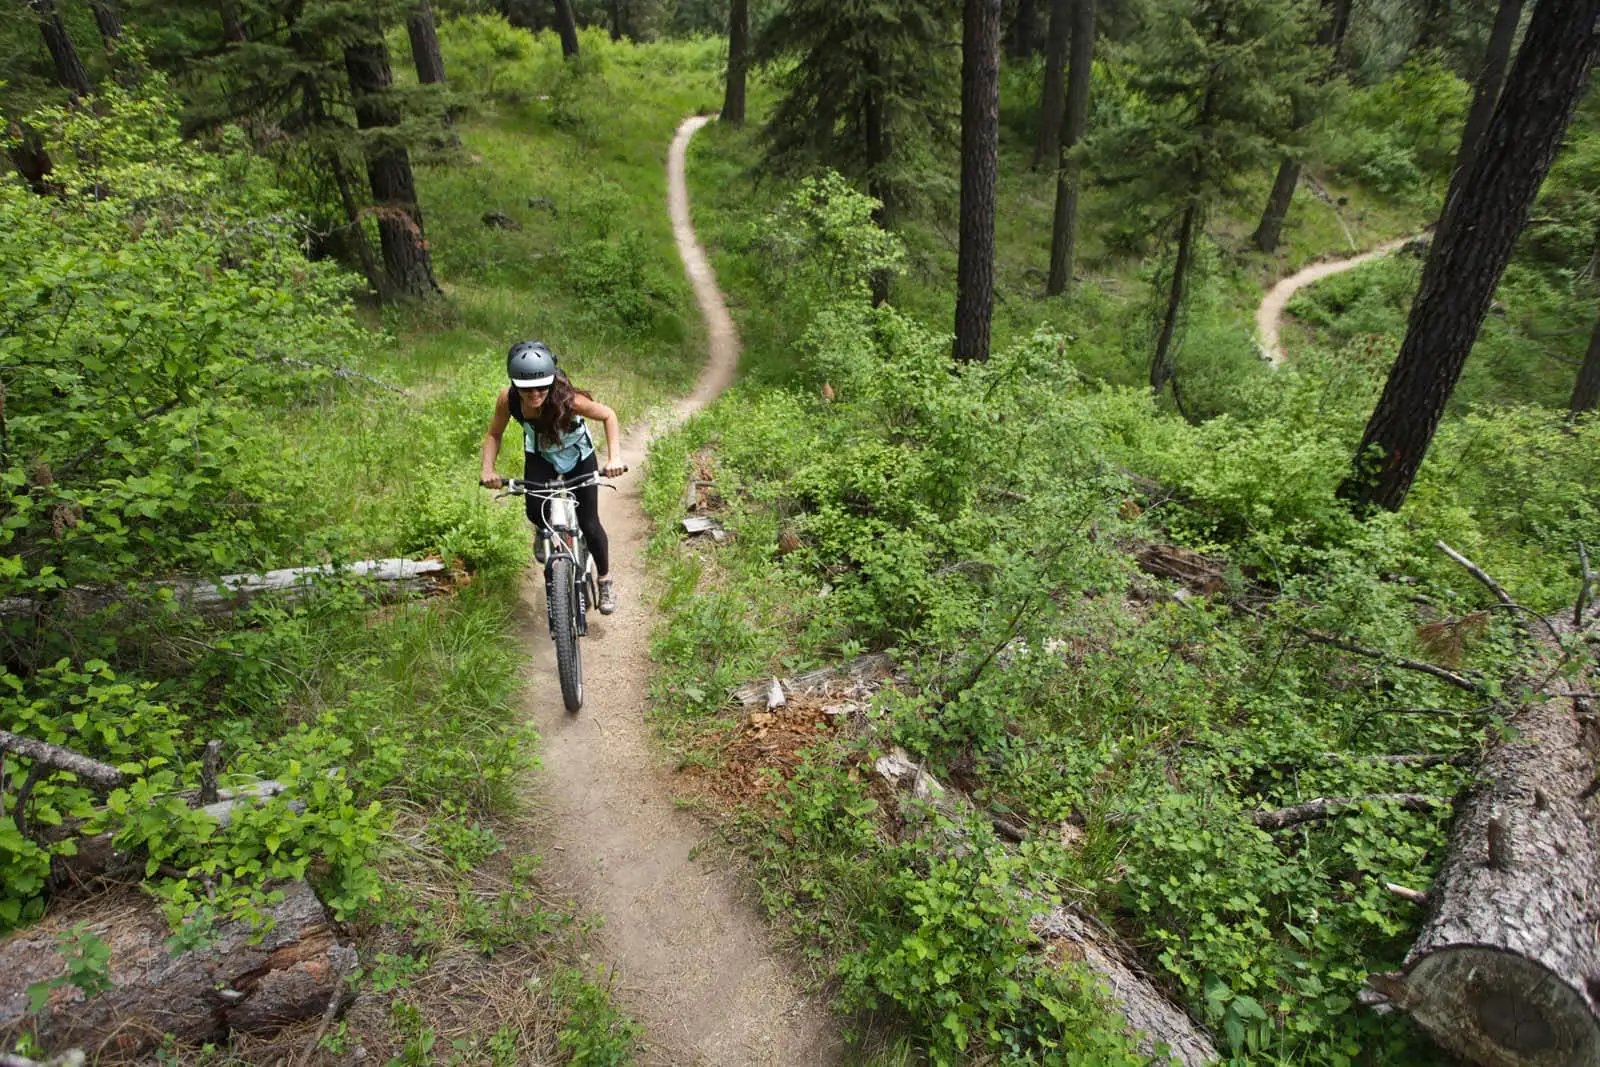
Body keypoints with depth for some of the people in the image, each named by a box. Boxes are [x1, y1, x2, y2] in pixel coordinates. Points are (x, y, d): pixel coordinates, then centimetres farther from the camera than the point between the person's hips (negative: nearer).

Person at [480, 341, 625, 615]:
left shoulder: (567, 399, -38)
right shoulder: (508, 400, -29)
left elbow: (608, 415, -24)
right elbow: (494, 435, -12)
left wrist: (615, 456, -36)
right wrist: (487, 470, -29)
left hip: (578, 456, -2)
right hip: (540, 456, 2)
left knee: (588, 523, -4)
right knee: (535, 512, -20)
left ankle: (605, 582, 21)